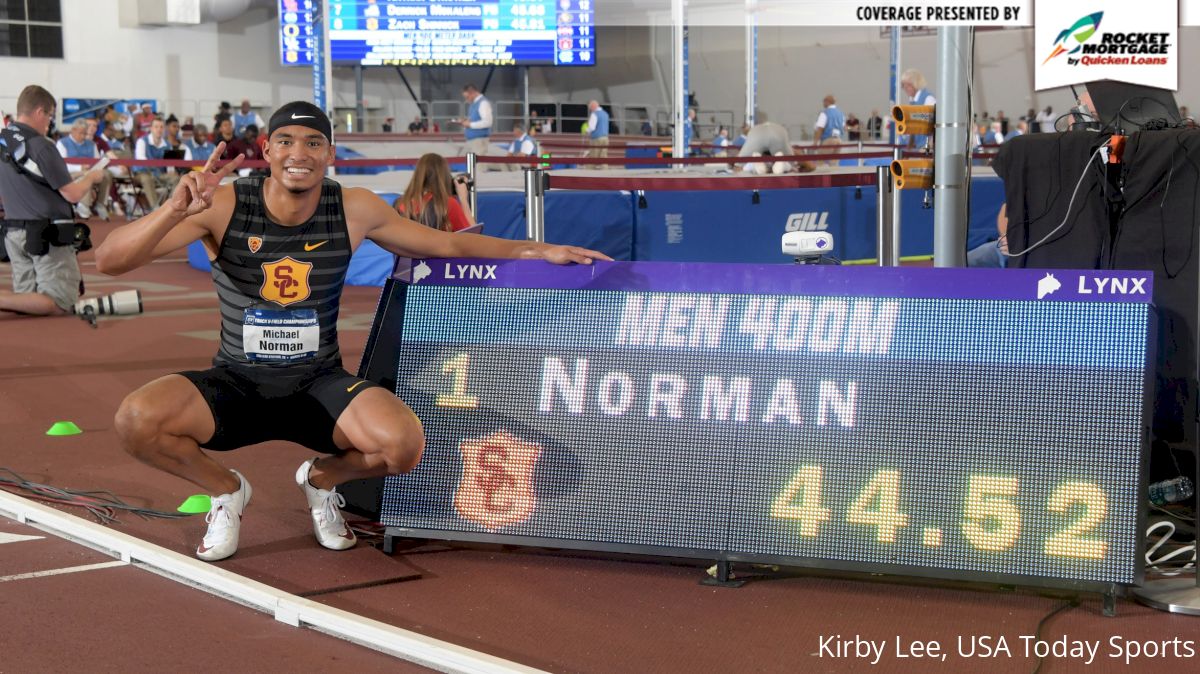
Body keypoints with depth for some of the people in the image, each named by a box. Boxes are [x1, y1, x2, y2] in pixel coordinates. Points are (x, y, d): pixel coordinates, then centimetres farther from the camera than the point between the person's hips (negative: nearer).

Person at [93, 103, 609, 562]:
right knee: (137, 420, -29)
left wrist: (539, 251, 1)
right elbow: (108, 261, -20)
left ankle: (322, 478, 11)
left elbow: (448, 244, 6)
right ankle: (225, 490, 6)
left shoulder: (354, 210, -7)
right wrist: (176, 210, -37)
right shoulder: (223, 206, -14)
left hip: (319, 384, 1)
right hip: (236, 384, -1)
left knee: (405, 444, -27)